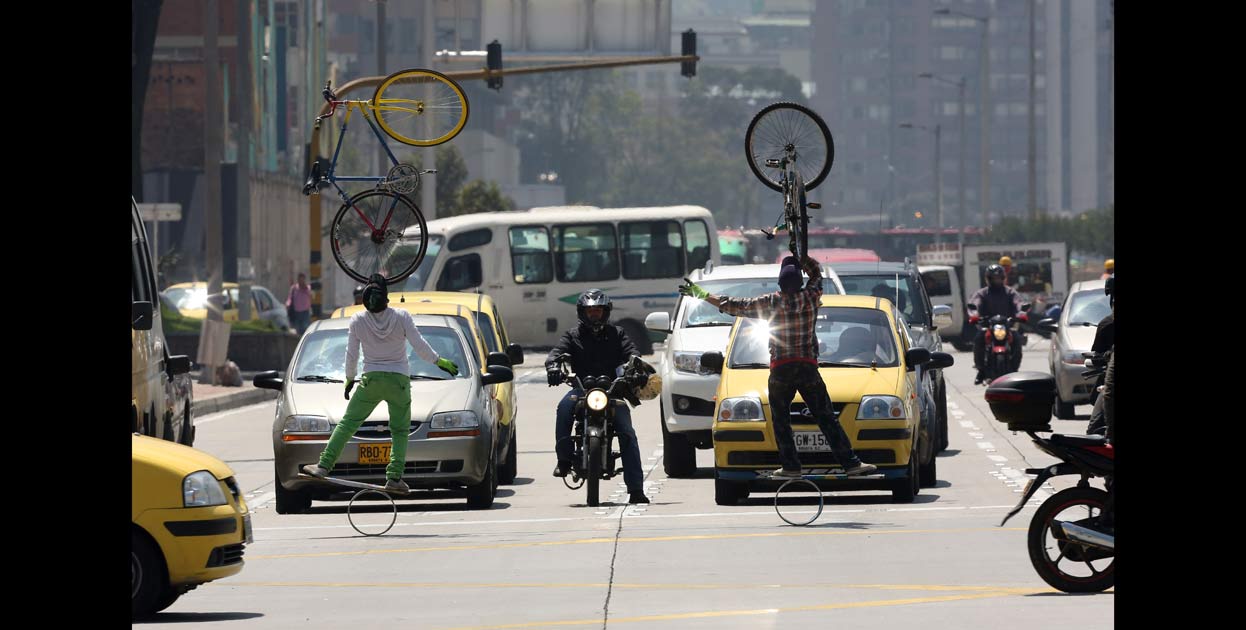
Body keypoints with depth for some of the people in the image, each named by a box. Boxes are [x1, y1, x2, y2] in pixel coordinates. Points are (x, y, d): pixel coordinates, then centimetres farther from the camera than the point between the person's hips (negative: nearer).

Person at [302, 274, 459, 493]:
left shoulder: (357, 321, -6)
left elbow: (351, 355, 2)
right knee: (400, 431, 7)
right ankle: (394, 477, -5)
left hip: (371, 379, 0)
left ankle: (324, 466, 1)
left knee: (348, 423, 7)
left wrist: (349, 378, 18)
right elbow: (420, 346, -6)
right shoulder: (401, 317, -9)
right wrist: (440, 361, 8)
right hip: (399, 381, 0)